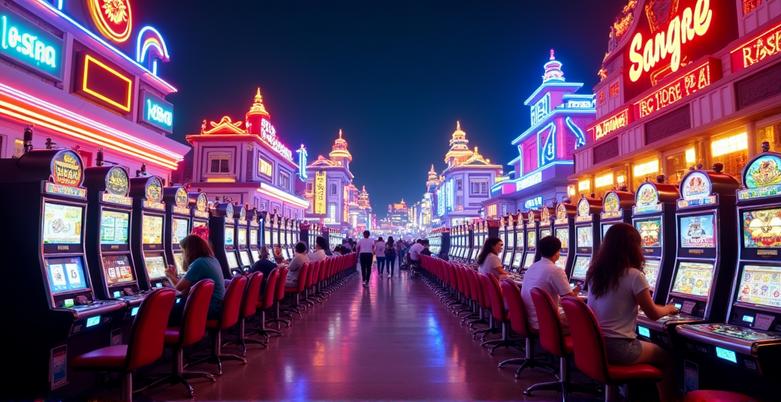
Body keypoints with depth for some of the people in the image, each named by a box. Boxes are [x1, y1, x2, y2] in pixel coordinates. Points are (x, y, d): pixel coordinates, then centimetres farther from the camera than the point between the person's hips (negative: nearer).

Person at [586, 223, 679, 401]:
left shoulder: (594, 272, 4)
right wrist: (668, 308, 19)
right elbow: (653, 314, -3)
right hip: (619, 347, -6)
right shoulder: (634, 276, -14)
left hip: (594, 344, 6)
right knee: (665, 357, 22)